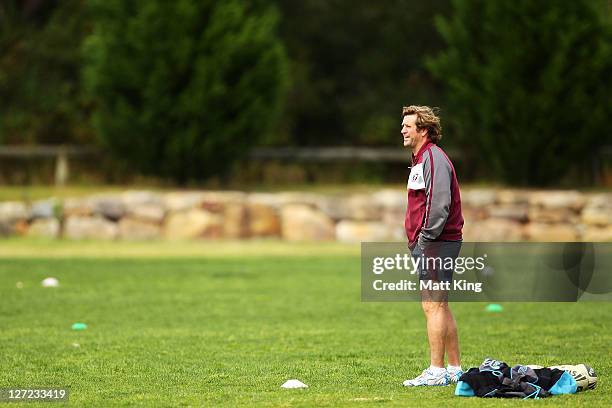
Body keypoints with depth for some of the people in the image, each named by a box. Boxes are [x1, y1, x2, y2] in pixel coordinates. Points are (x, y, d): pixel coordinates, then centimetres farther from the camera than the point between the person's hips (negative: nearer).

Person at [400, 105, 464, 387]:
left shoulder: (433, 158, -13)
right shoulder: (421, 158, 20)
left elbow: (439, 204, -22)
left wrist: (425, 238, -20)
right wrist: (416, 242, 17)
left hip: (436, 244, -11)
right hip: (427, 245, 11)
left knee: (433, 307, -10)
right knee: (440, 308, 13)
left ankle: (436, 372, -9)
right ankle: (455, 369, 18)